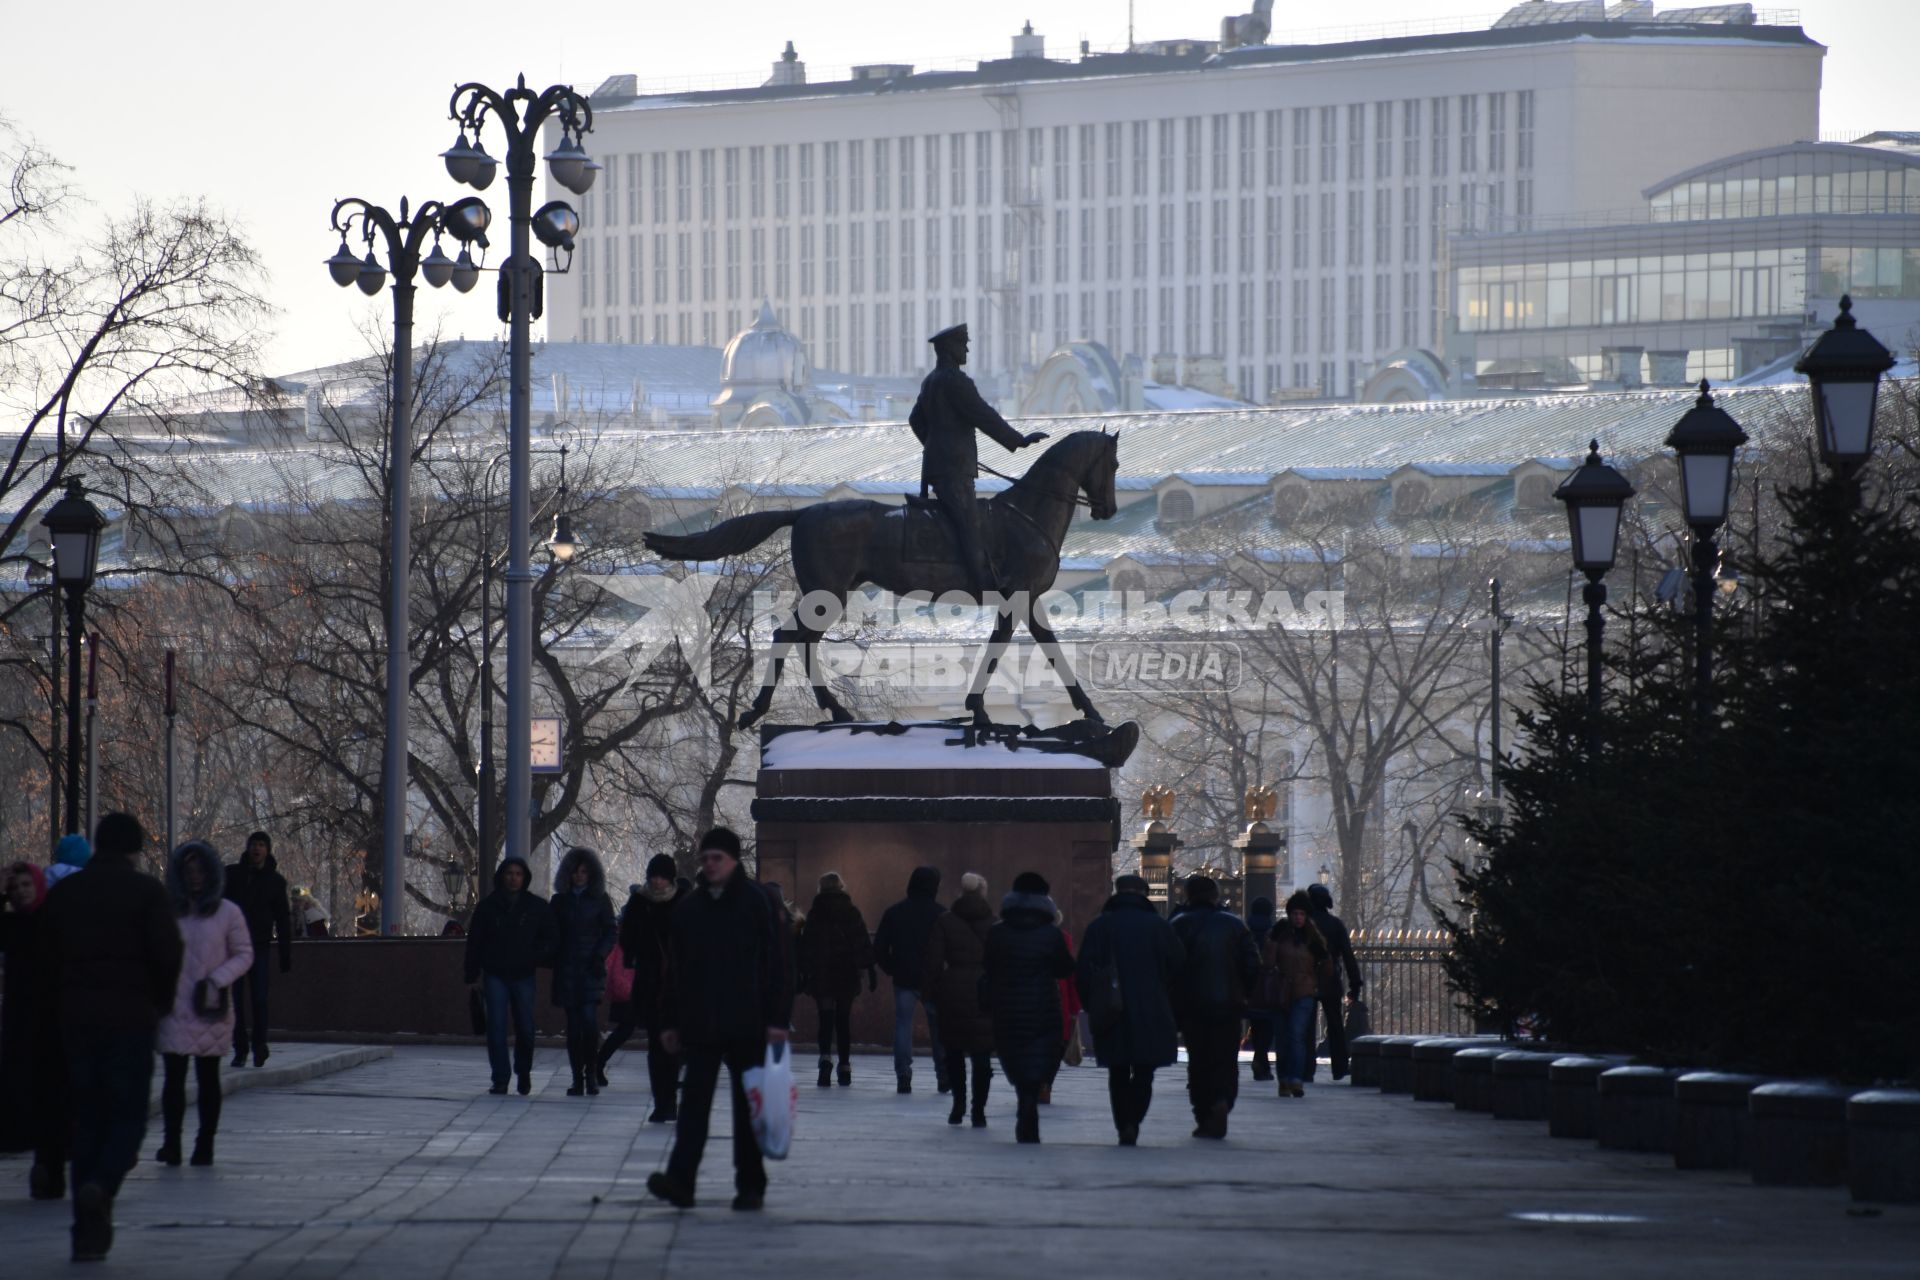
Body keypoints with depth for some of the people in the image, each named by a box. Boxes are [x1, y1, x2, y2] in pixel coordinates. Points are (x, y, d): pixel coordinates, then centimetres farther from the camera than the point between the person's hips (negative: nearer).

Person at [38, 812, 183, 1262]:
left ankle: (87, 1232, 5)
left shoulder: (63, 893, 8)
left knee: (87, 1121, 10)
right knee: (128, 1115, 5)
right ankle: (102, 1187, -24)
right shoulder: (146, 891, -5)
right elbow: (168, 955, -11)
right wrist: (161, 1001, 5)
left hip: (76, 1020, 4)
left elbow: (48, 960, 9)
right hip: (130, 1018, -4)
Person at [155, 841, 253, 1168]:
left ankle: (205, 1144, 9)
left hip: (211, 1011, -1)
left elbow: (244, 955, 3)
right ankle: (171, 1143, -1)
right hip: (174, 1008, 1)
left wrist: (217, 980, -12)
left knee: (208, 1077, 6)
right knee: (174, 1076, -2)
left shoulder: (227, 913, 1)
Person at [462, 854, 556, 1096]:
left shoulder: (537, 907, 4)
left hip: (523, 976, 0)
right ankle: (500, 1080, -3)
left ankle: (523, 1073, 25)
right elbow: (474, 942, 6)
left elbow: (548, 939, 8)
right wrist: (473, 975, 0)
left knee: (525, 1028, 2)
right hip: (495, 976, 0)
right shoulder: (488, 906, 4)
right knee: (496, 1028, -6)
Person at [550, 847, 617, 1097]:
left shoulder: (600, 900, 7)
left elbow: (610, 933, 6)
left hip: (591, 970, -2)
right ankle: (578, 1078, 4)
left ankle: (591, 1074, -5)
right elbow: (554, 936, 12)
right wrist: (553, 960, -2)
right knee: (573, 1026, 1)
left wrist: (600, 955, -9)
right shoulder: (560, 901, 12)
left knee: (589, 1020, -15)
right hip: (567, 970, 2)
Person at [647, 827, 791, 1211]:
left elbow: (776, 963, -5)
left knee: (748, 1106, 5)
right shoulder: (688, 908, 11)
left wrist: (777, 1018, -11)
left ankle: (750, 1185, 12)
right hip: (700, 1026, 3)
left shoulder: (756, 903, -2)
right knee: (694, 1103, -7)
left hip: (746, 1026, -3)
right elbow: (679, 970, 16)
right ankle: (680, 1181, -15)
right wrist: (673, 1021, 11)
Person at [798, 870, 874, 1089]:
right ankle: (845, 1068, 13)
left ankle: (826, 1058, -27)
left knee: (826, 1019, -4)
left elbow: (806, 946, -2)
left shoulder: (815, 913, -3)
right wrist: (870, 971, 2)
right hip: (847, 975, 2)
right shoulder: (852, 912, 1)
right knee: (843, 1020, 11)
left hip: (821, 975, -2)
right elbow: (864, 943, 0)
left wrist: (803, 973, 2)